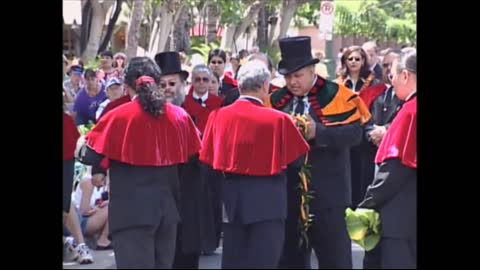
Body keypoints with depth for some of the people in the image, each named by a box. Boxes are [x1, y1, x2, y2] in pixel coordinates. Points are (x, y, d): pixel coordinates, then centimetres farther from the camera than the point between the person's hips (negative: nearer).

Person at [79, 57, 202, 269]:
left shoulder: (118, 116, -10)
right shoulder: (179, 116, 1)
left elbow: (89, 157, -9)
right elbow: (192, 156, 10)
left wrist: (83, 146, 12)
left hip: (131, 209, -4)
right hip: (166, 207, 4)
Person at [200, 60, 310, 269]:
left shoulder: (219, 116, -4)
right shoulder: (277, 119, -14)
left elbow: (209, 158, 2)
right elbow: (297, 158, -4)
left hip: (232, 195, 4)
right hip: (266, 198, -4)